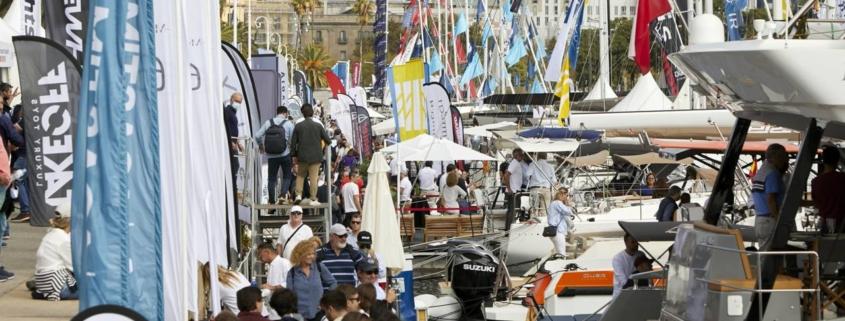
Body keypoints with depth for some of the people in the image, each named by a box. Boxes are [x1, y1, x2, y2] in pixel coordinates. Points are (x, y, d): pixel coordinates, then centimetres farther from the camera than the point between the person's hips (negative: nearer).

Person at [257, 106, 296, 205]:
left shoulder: (268, 123, 1)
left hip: (271, 156, 2)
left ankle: (272, 201, 10)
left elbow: (257, 136, -4)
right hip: (285, 155, -2)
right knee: (287, 176, 14)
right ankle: (283, 195, -6)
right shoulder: (289, 124, -4)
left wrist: (261, 145, 15)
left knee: (271, 178, 10)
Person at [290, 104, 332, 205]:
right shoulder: (318, 126, -5)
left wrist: (294, 155, 10)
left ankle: (298, 194, 5)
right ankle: (313, 199, 1)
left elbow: (293, 142, 1)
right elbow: (328, 140, -1)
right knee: (314, 178, 2)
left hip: (302, 156, 1)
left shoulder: (298, 126, -2)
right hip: (315, 157, -1)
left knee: (300, 176, 16)